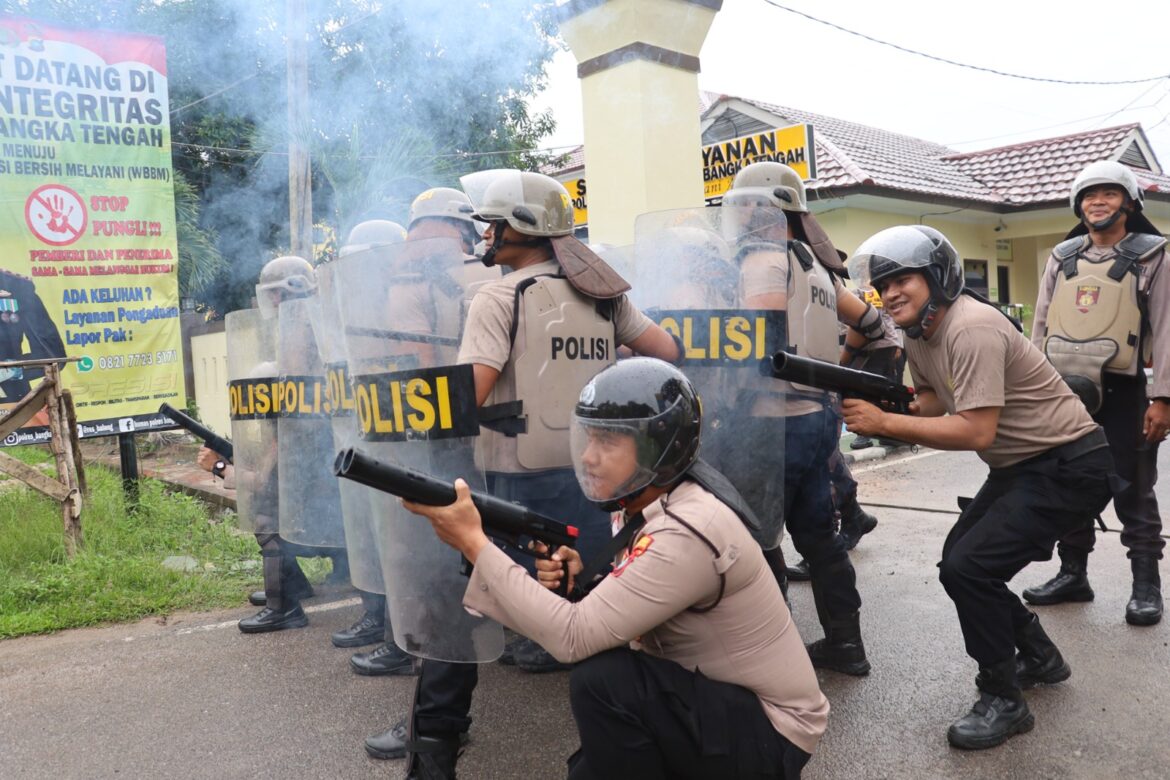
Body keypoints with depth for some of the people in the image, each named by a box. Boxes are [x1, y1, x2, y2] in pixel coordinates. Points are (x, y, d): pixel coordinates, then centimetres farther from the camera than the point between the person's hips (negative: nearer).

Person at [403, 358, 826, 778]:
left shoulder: (687, 531, -31)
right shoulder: (659, 505, -2)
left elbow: (576, 637, -34)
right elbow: (607, 616, 4)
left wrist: (473, 542, -30)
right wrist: (581, 581, -17)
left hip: (770, 730, -9)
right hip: (714, 700, 9)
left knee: (602, 681, -28)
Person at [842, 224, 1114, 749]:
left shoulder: (971, 329, -27)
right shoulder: (917, 331, 2)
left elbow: (977, 431, -31)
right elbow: (933, 399, 8)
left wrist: (885, 422, -30)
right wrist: (877, 410, -11)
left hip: (1070, 468, -10)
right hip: (1022, 466, 10)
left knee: (968, 568, -16)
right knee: (961, 559, 16)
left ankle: (1003, 701, 3)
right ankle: (1039, 657, 36)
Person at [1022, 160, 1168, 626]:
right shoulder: (1062, 258, 12)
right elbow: (1041, 326, 12)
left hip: (1122, 391, -4)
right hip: (1064, 390, 4)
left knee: (1132, 492, 3)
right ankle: (1072, 574, 22)